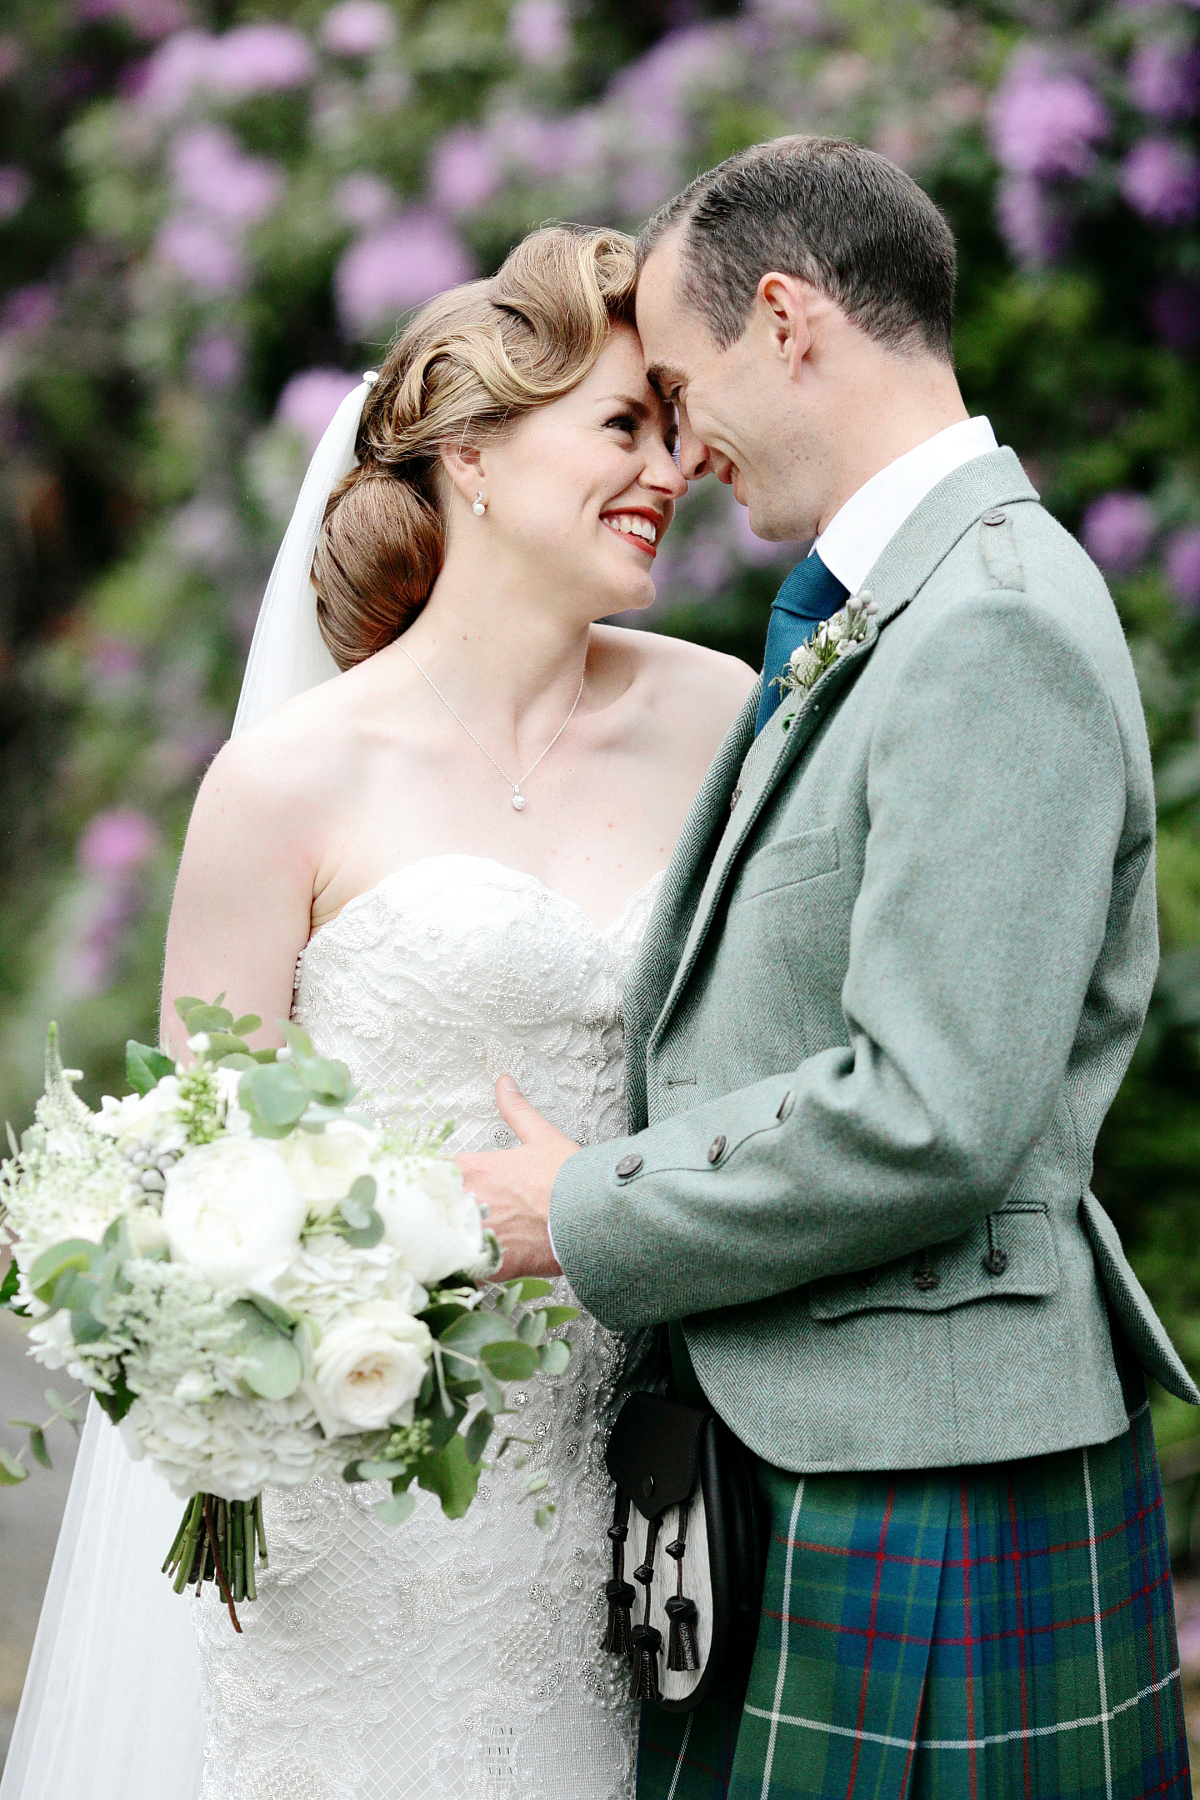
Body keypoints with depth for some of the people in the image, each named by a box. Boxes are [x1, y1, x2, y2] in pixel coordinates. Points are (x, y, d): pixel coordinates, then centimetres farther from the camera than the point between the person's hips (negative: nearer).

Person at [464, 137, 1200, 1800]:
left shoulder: (997, 628, -17)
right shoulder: (864, 619, 14)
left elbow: (928, 1118, -23)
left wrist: (583, 1218, -12)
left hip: (929, 1495, -9)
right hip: (793, 1475, 9)